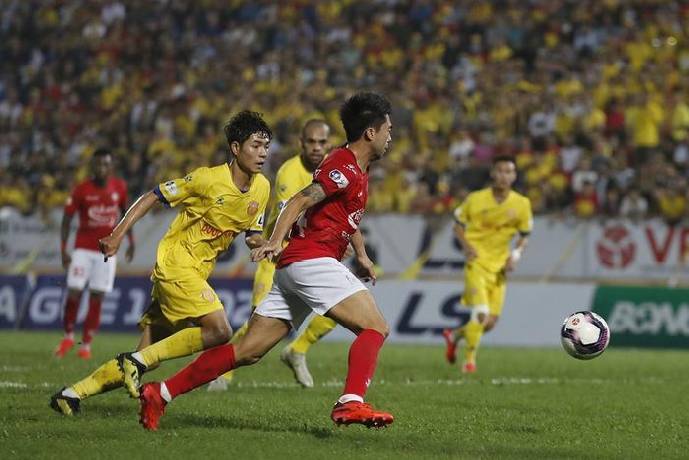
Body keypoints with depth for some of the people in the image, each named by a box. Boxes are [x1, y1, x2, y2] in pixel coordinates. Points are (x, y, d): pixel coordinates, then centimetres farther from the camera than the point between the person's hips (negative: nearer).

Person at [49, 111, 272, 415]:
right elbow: (153, 197, -6)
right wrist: (117, 235, -12)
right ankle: (136, 363, -15)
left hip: (197, 272, 7)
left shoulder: (262, 188, 5)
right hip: (175, 262, -7)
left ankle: (72, 395, 10)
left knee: (144, 357, 3)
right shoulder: (208, 179, -13)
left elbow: (253, 233, 15)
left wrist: (257, 241, -10)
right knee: (219, 331, -23)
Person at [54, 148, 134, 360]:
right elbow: (67, 219, -4)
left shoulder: (119, 187, -1)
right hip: (83, 249, -2)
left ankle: (86, 343, 7)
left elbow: (125, 213, 14)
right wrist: (63, 249, -11)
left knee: (96, 298, -1)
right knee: (73, 293, -8)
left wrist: (131, 241, 10)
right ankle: (68, 336, 13)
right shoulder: (81, 190, -9)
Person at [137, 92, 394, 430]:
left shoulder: (357, 172, 24)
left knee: (248, 351, 5)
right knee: (375, 327, -14)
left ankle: (161, 393, 4)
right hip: (312, 260, -10)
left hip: (293, 265, 10)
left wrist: (362, 255, 34)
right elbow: (301, 201, -20)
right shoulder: (345, 165, -8)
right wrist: (276, 241, -31)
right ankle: (351, 403, -30)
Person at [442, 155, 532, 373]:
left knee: (491, 321, 5)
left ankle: (455, 335, 33)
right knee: (481, 312, -20)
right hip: (477, 261, -4)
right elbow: (458, 224, 6)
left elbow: (524, 235, 11)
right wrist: (466, 245, -12)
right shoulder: (475, 199, -7)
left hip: (499, 265, 4)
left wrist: (516, 254, -8)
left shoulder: (521, 204, -2)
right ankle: (469, 358, -1)